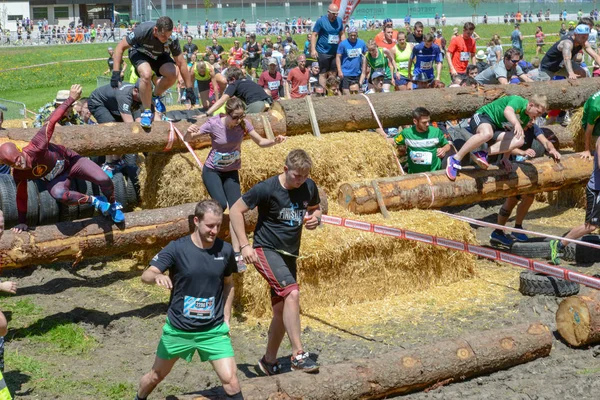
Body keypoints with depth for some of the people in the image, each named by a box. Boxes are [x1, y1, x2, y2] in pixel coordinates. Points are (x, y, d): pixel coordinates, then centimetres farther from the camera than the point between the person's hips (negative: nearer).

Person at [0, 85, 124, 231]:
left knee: (104, 180, -15)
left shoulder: (36, 147, -38)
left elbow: (52, 121, -31)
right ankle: (94, 201, -9)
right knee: (59, 194, -35)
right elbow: (21, 197, -10)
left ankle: (113, 205, 19)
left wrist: (70, 99, -27)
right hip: (55, 178, 1)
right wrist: (22, 222, -5)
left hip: (69, 160, -1)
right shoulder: (18, 175, -26)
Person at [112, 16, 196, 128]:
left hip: (158, 55, 3)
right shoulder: (142, 31, -37)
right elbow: (120, 47, -27)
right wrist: (116, 73, -33)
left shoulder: (172, 39, -30)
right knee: (146, 74, -35)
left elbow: (181, 63, -19)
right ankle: (146, 111, -16)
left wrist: (189, 89, -17)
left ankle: (155, 96, 5)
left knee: (172, 74, -27)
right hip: (139, 52, -3)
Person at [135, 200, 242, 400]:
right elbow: (146, 275, -22)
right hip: (178, 329, 0)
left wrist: (226, 318, 6)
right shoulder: (177, 248, -14)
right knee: (156, 376, 18)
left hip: (214, 330, 1)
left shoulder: (225, 250, -6)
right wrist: (157, 276, -45)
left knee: (230, 380, -12)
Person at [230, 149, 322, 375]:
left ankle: (269, 361, 26)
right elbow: (236, 211, -10)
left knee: (282, 310, 10)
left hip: (289, 254, 7)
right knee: (292, 292, -27)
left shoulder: (309, 187, 0)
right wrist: (245, 245, -16)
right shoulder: (266, 189, -16)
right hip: (266, 250, -6)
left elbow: (315, 209, 19)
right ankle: (298, 355, -23)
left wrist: (315, 219, -6)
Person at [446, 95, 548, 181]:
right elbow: (507, 111, -39)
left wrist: (505, 158, 13)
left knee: (519, 141, -17)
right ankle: (456, 159, -35)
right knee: (487, 133, -44)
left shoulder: (526, 118, 10)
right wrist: (517, 124, -59)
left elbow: (511, 139, 17)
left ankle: (483, 154, -26)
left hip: (497, 128, 8)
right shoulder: (518, 101, -15)